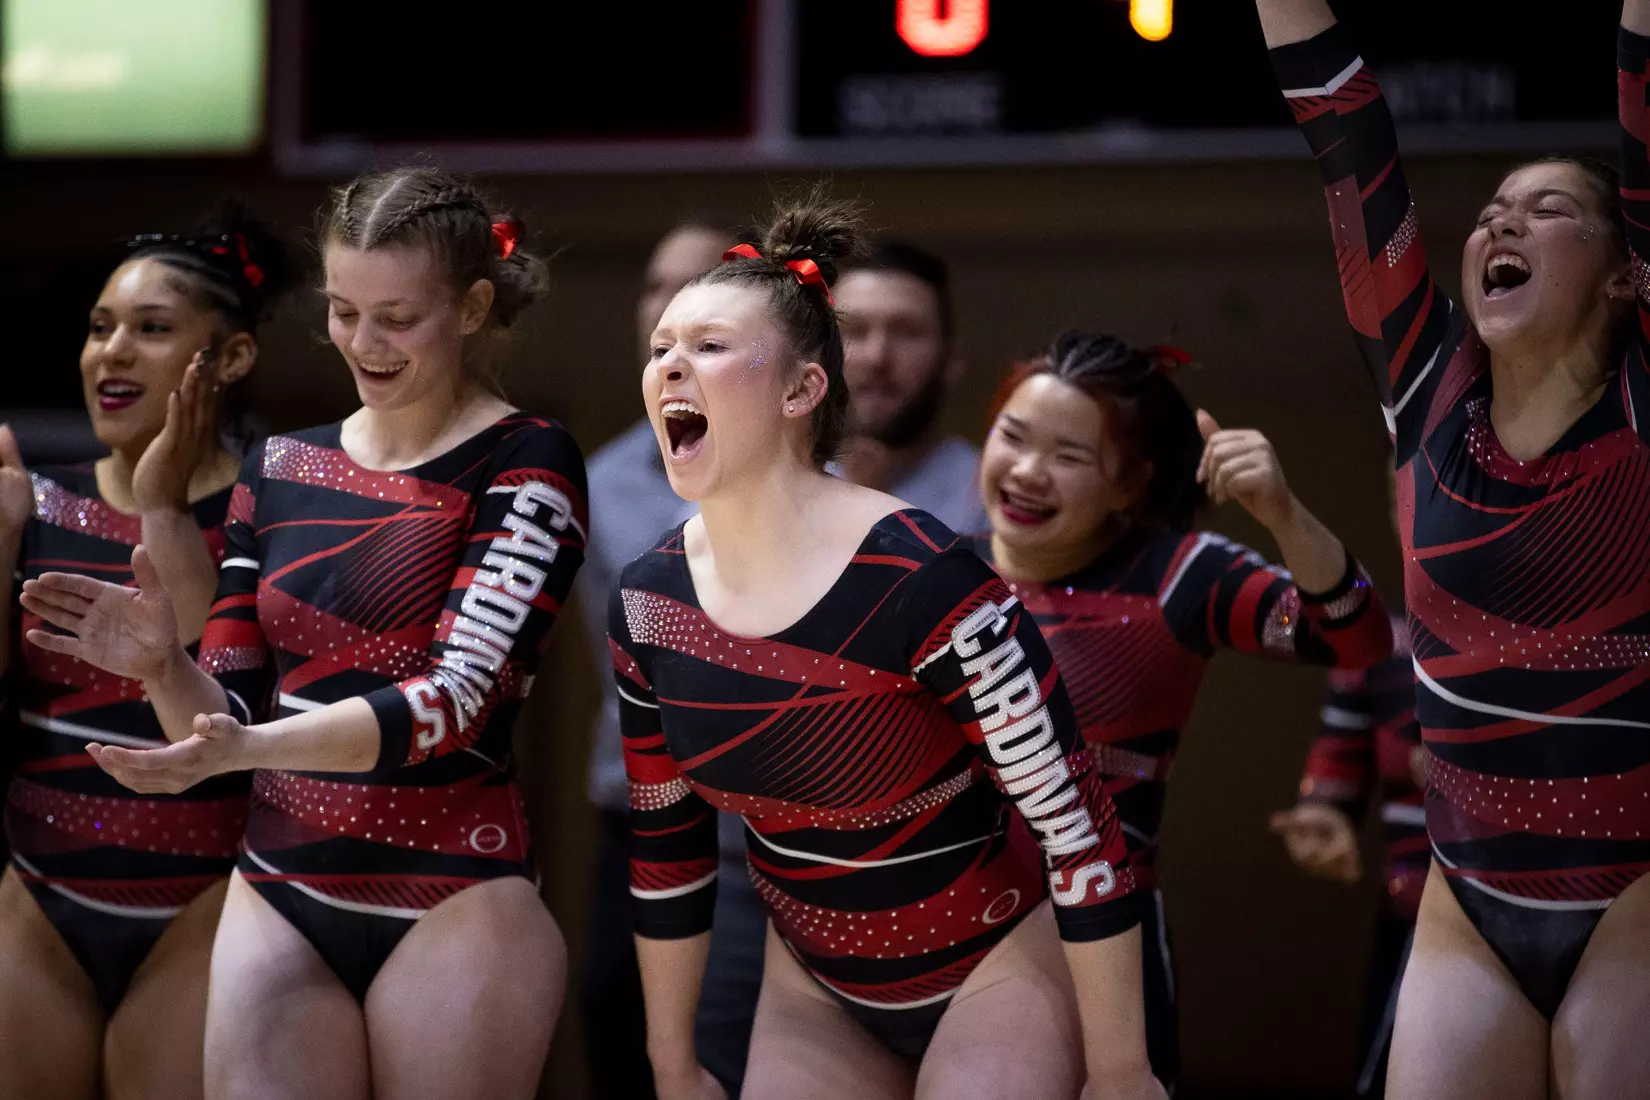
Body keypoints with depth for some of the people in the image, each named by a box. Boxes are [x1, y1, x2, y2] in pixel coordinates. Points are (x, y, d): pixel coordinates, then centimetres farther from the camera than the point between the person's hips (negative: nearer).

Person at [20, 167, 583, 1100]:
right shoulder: (281, 468, 9)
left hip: (454, 907, -4)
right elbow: (226, 716, 9)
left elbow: (459, 698, -17)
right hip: (279, 896, 4)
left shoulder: (525, 465, -6)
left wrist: (247, 748, -30)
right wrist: (165, 669, -14)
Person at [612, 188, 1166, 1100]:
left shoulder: (920, 580, -26)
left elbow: (1078, 823, -22)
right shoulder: (646, 603, -7)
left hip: (998, 969, -6)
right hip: (816, 991, 6)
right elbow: (667, 850, 7)